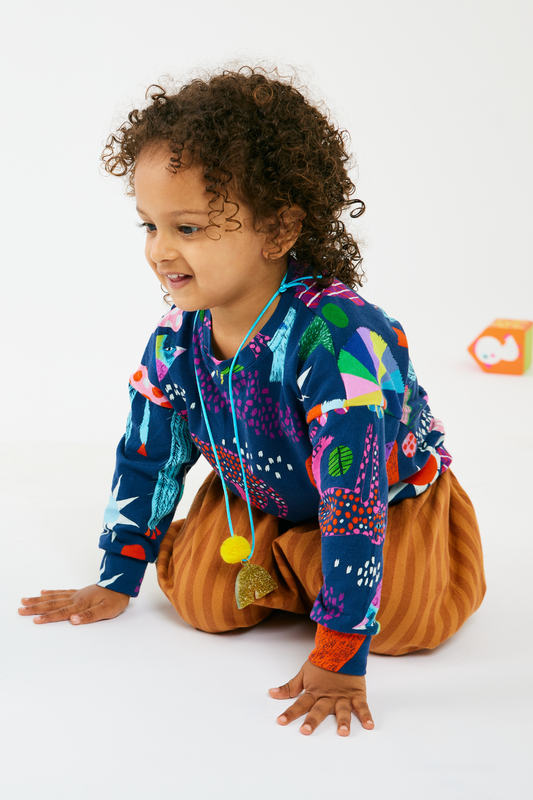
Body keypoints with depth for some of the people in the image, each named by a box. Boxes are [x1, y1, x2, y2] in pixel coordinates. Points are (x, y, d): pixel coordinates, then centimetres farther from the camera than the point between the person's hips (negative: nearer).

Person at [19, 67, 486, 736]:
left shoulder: (340, 337, -39)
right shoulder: (177, 337, -17)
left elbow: (354, 499, -41)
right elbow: (148, 460, -1)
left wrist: (338, 659, -41)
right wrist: (117, 581, 5)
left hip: (390, 498, -4)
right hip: (257, 498, 5)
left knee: (404, 619, -23)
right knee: (198, 595, -12)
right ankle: (282, 567, 17)